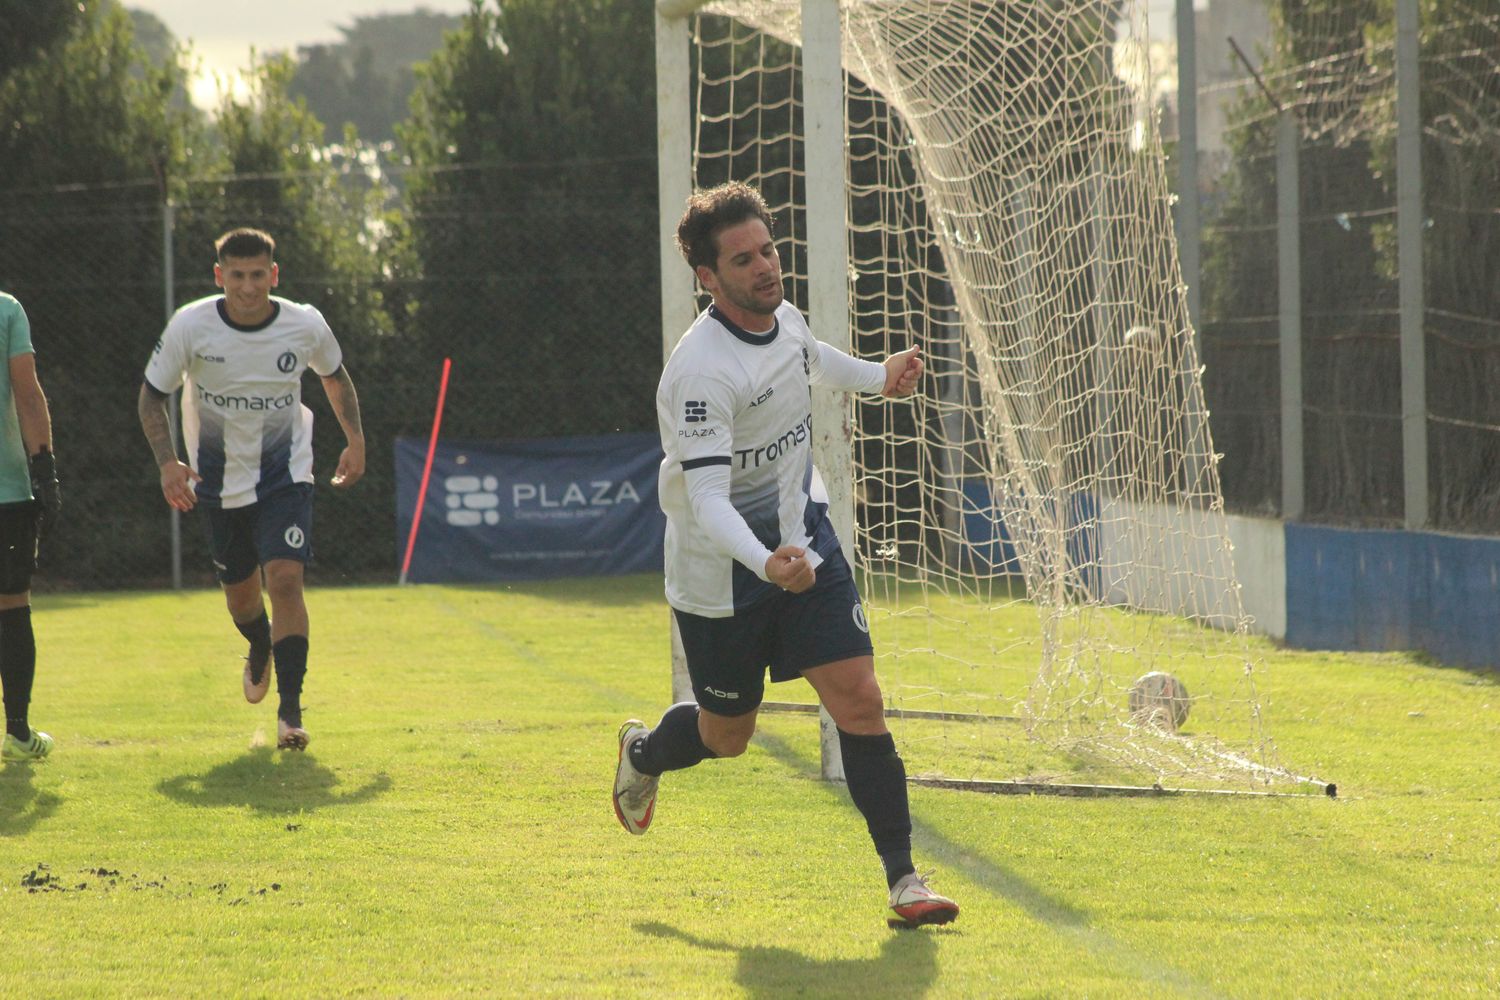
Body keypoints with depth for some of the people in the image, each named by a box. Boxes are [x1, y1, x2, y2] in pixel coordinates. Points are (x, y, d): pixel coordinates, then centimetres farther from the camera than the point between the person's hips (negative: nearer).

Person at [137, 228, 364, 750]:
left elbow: (335, 376, 11)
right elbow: (151, 395, -4)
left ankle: (290, 711, -15)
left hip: (286, 476, -1)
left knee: (285, 578, -19)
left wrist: (355, 439, 2)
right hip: (219, 481, 1)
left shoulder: (305, 325, -12)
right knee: (239, 591, 12)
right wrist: (168, 462, -18)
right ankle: (260, 651, 49)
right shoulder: (190, 326, -15)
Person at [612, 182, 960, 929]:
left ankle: (902, 879, -5)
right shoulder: (702, 371, -28)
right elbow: (707, 498, -35)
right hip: (720, 579, -5)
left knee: (858, 698, -10)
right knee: (727, 736, 12)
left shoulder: (783, 317, -3)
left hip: (804, 541, 6)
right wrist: (766, 564, -51)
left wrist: (879, 378, 15)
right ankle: (643, 754, 48)